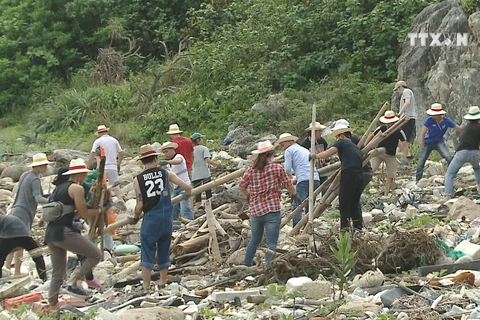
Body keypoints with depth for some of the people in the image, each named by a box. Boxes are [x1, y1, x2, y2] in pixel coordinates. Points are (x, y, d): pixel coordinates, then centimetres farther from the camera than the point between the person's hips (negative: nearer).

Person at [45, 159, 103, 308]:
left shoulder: (58, 188, 22)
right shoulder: (77, 188, -4)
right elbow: (85, 214, -5)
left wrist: (83, 210, 22)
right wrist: (99, 210, 13)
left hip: (50, 233, 9)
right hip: (64, 232, -9)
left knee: (57, 273, 13)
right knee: (96, 255, 2)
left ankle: (52, 305, 9)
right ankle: (74, 284, -2)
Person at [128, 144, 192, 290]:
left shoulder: (138, 179, -4)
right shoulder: (166, 173, 0)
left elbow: (140, 205, -8)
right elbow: (187, 188, -3)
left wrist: (135, 218, 11)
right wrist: (186, 195, 21)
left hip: (150, 219, -2)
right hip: (167, 218, 2)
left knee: (147, 253, 3)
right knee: (164, 252, 15)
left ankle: (146, 286, 0)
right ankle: (162, 283, 21)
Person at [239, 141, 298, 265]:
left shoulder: (252, 170, 5)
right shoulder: (277, 168, -6)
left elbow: (242, 186, 13)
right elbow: (288, 185, -2)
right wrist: (295, 195, 17)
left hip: (255, 210, 5)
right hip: (272, 210, -5)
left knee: (254, 240, 23)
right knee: (271, 244, -3)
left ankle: (247, 265, 35)